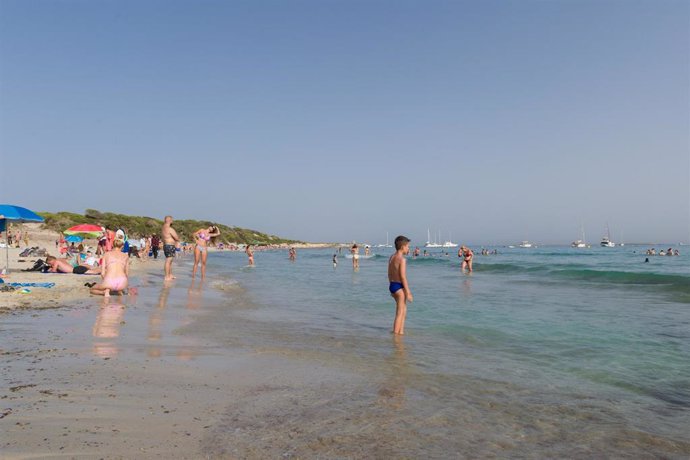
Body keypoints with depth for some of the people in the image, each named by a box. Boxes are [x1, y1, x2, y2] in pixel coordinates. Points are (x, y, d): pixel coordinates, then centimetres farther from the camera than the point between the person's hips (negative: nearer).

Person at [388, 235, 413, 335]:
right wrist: (408, 292, -17)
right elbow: (403, 277, -20)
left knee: (404, 309, 23)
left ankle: (401, 331, 30)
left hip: (392, 285, 9)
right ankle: (396, 333, 5)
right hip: (399, 287, -9)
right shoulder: (402, 259, -17)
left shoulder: (392, 257, 9)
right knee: (400, 313, 0)